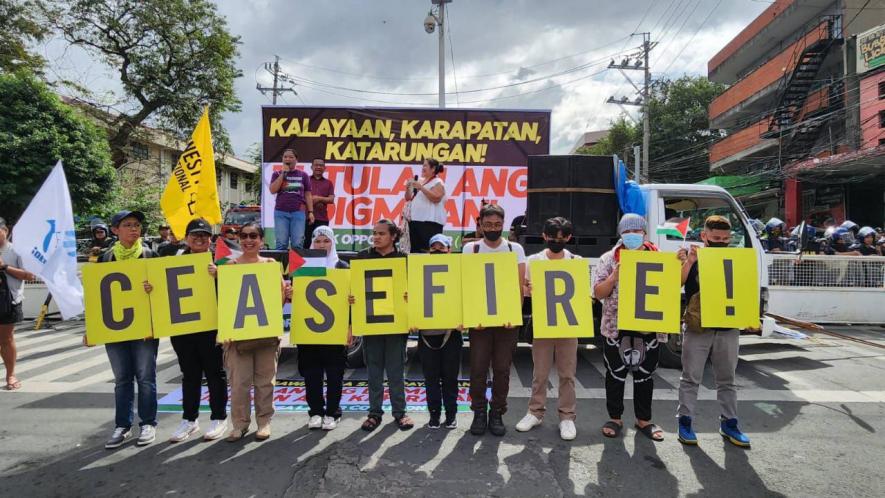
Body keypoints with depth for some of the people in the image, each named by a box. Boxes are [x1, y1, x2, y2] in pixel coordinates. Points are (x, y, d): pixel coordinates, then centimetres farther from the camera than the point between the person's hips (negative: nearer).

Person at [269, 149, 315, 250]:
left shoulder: (303, 175, 12)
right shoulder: (277, 174, 12)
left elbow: (308, 195, 11)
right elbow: (273, 190, -3)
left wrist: (310, 212, 2)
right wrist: (283, 173, -3)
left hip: (298, 212, 0)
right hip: (281, 212, 0)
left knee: (297, 244, -5)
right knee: (281, 244, -4)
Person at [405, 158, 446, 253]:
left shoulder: (438, 183, -2)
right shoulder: (420, 181, 19)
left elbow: (436, 198, -18)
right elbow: (408, 198, 21)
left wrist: (421, 188, -19)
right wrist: (408, 188, 3)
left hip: (431, 221, -8)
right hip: (415, 220, 8)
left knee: (429, 250, -14)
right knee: (415, 249, 7)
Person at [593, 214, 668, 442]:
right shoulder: (609, 259, 0)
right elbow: (598, 293, -3)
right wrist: (615, 275, -18)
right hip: (616, 327, -1)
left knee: (645, 375, 12)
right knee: (616, 374, 7)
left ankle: (644, 420, 28)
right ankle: (615, 418, 23)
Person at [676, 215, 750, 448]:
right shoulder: (691, 256, -2)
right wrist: (688, 262, -26)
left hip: (727, 328, 3)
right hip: (697, 328, -3)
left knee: (727, 379, 13)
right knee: (691, 377, 4)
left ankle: (729, 423, 25)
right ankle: (685, 422, 13)